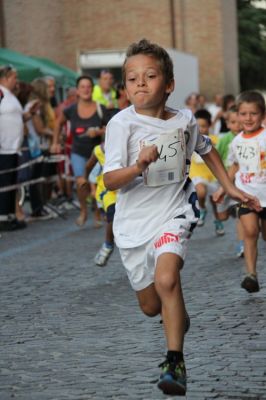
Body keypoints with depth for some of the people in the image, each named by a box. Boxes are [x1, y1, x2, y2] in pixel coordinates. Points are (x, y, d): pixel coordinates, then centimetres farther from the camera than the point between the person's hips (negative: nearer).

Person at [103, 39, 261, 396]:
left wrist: (230, 187, 19)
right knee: (150, 306, 11)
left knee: (166, 280, -28)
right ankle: (178, 313, 48)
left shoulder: (185, 120, -3)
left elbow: (206, 150, 20)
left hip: (173, 214, 0)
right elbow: (109, 181, -20)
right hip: (134, 222, 0)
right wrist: (138, 167, -38)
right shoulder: (122, 124, -14)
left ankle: (175, 362, -20)